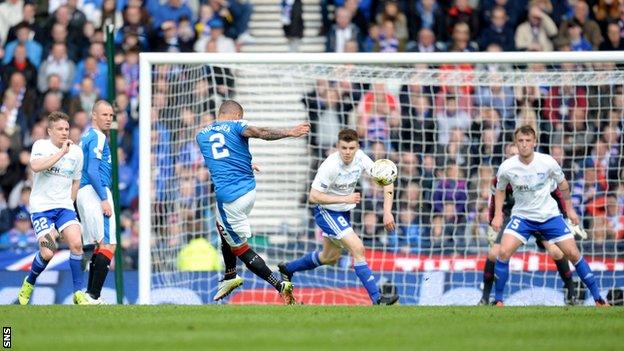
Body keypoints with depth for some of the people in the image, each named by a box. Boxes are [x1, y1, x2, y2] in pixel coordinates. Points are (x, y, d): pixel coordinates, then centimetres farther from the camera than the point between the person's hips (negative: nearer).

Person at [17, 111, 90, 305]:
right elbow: (36, 166, -26)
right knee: (47, 253, -15)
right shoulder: (41, 146, -5)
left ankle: (79, 292, -9)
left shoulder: (76, 152, 7)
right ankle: (29, 283, 15)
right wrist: (61, 152, -24)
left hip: (64, 205, 4)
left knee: (76, 243, -19)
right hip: (41, 207, -4)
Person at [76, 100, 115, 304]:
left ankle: (90, 294, 12)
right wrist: (104, 199, -20)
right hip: (96, 192, -10)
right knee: (108, 245, -13)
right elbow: (92, 171, -18)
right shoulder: (97, 138, -10)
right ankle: (94, 295, -19)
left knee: (98, 245, 14)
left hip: (83, 194, 10)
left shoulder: (87, 137, 19)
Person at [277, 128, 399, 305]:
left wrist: (387, 212, -17)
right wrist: (345, 199, -29)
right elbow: (313, 197, -26)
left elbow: (387, 182, -8)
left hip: (344, 212, 8)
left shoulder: (360, 158, -13)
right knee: (358, 248, -21)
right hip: (327, 212, -8)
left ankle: (287, 269, 44)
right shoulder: (330, 166, -29)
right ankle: (377, 299, -20)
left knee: (330, 257, 23)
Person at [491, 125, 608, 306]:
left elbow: (562, 184, 5)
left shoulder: (547, 162, -15)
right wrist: (498, 215, -1)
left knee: (573, 254, -4)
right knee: (503, 252, -20)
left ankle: (598, 298, 8)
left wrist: (570, 208, 10)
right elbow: (500, 190, 6)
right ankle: (498, 300, -5)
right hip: (522, 215, 0)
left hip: (549, 215, 0)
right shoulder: (507, 167, -15)